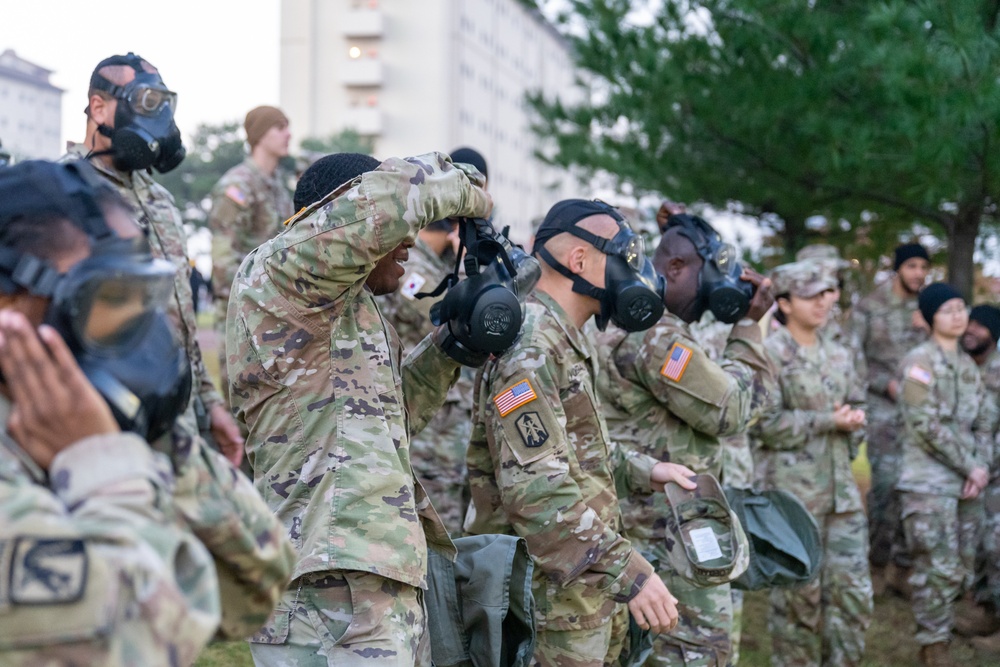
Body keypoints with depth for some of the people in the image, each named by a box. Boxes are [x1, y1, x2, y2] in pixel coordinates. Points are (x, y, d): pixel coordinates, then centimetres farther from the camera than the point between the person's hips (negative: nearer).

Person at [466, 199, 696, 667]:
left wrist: (642, 471, 17)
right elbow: (536, 486, -27)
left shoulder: (565, 342, 16)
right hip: (550, 590, -10)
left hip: (589, 591, 10)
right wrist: (626, 571, -29)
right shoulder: (530, 343, -18)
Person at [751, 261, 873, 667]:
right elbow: (767, 423, -15)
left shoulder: (839, 355, 14)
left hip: (841, 491, 6)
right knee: (798, 595, 1)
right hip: (791, 492, -6)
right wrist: (829, 422, -12)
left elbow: (857, 407, 22)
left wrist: (854, 421, -1)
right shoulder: (768, 355, -8)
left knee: (853, 591, 5)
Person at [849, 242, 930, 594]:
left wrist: (926, 331, -6)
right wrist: (888, 384, -12)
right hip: (884, 407, -4)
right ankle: (877, 563, 3)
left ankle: (902, 568, 12)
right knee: (886, 482, -12)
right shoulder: (870, 307, -1)